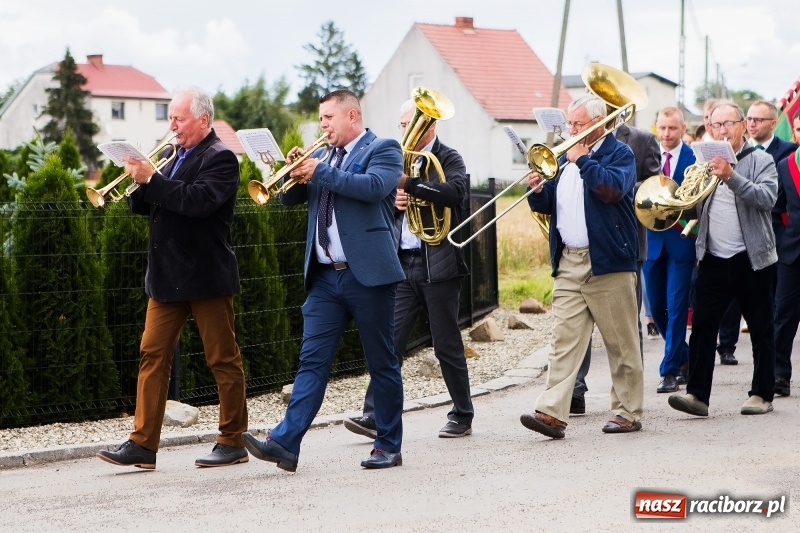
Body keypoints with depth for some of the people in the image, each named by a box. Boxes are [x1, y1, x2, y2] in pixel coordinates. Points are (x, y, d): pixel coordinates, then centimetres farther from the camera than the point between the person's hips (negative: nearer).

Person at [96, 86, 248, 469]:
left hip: (206, 276, -8)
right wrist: (139, 183, -6)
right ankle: (143, 444, 3)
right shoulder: (174, 156, 14)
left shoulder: (220, 158, -9)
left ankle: (233, 442, 12)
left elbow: (198, 200, -26)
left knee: (223, 359, 3)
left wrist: (151, 180, -24)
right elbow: (147, 206, 14)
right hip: (168, 276, 8)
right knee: (153, 355, 3)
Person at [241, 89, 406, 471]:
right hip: (325, 278, 6)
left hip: (368, 274, -6)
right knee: (312, 360, -2)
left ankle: (388, 446, 12)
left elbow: (374, 186, -20)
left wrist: (320, 172, -17)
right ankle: (285, 443, -10)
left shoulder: (383, 150, -1)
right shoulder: (324, 156, 18)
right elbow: (290, 198, 16)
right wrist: (296, 172, -4)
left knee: (382, 364, 4)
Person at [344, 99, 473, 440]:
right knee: (390, 343, -4)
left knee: (447, 345, 3)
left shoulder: (448, 159, -1)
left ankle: (462, 416, 15)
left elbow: (454, 193, -21)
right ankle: (375, 416, -7)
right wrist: (393, 201, -4)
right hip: (401, 263, 4)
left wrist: (409, 184, -23)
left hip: (438, 265, -4)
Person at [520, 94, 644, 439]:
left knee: (622, 343, 2)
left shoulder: (619, 154, -2)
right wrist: (538, 191, -2)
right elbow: (548, 205, 20)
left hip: (608, 262, -6)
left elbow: (613, 189, -21)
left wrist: (582, 160, -14)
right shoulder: (565, 157, 19)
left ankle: (628, 412, 9)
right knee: (564, 339, -3)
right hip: (568, 264, 6)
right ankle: (552, 412, -9)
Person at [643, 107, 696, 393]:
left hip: (681, 239, -4)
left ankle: (669, 370, -2)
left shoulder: (695, 158, -3)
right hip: (652, 240, 4)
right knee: (656, 307, 10)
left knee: (676, 306, -6)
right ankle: (684, 357, 29)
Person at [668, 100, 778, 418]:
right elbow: (693, 208, 16)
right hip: (713, 258, 3)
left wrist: (732, 176, -28)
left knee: (761, 329, 5)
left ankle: (762, 394, 14)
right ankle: (697, 394, -7)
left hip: (751, 259, -3)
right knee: (702, 324, -6)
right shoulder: (705, 163, 12)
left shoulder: (760, 161, -2)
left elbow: (767, 199, -18)